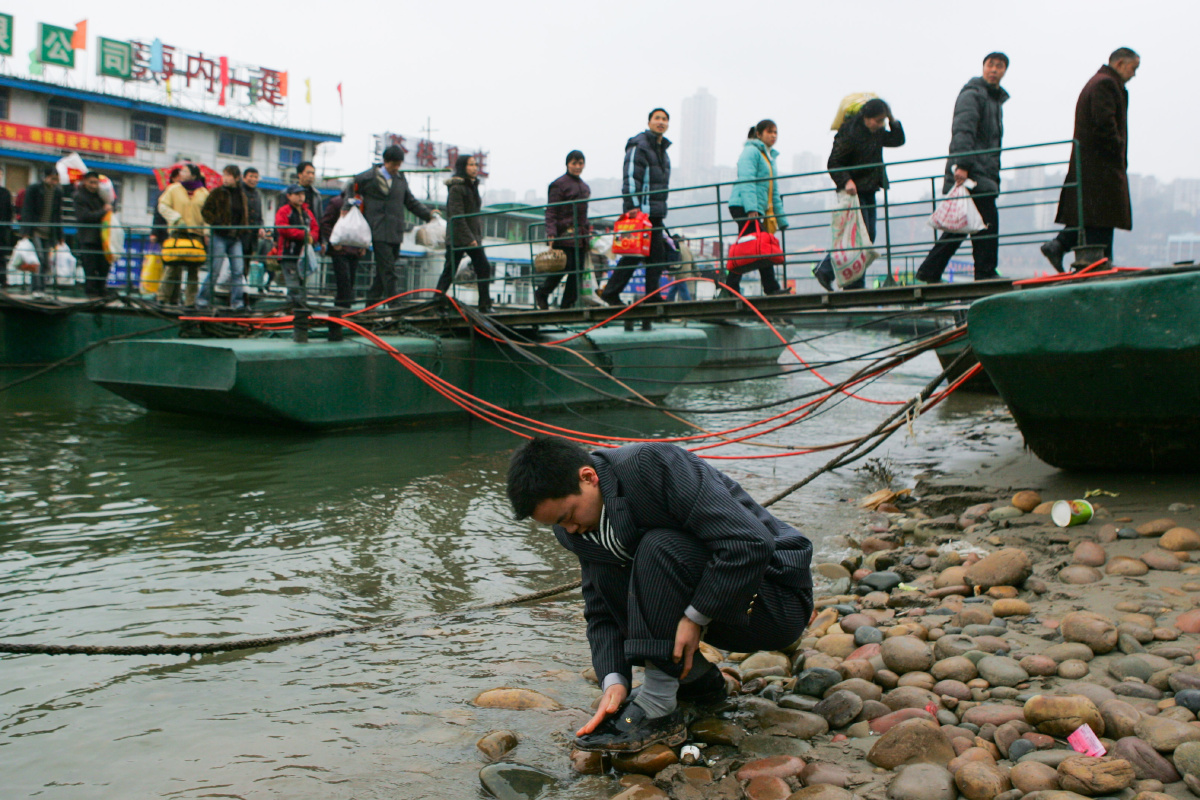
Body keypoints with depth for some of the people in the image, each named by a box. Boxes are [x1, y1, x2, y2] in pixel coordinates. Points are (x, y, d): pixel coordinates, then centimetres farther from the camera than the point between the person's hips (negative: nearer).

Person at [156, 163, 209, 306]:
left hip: (196, 234, 1)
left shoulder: (204, 193, 11)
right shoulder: (173, 189, 9)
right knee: (173, 265, -7)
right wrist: (177, 219, -7)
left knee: (194, 268, -1)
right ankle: (163, 297, -1)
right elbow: (163, 206, 6)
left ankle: (191, 300, 5)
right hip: (177, 233, -1)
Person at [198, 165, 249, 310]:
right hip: (219, 237, -4)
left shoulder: (242, 196, 14)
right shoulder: (217, 193, 0)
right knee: (214, 271, -4)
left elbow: (245, 215, 23)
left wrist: (243, 230, 7)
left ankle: (237, 302, 3)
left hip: (235, 239, 4)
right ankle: (202, 300, 5)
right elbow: (206, 210, -4)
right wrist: (217, 224, -16)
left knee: (238, 271, -2)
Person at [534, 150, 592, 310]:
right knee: (563, 267, -9)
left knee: (577, 271, 0)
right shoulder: (559, 184, -3)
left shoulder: (585, 187, 20)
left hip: (580, 237, 7)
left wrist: (588, 230, 20)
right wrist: (551, 233, -18)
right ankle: (541, 293, 14)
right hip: (564, 235, -7)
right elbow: (551, 212, -8)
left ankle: (567, 304, 7)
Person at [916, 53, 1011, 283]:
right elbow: (962, 130, -19)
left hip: (984, 175, 9)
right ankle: (986, 273, -5)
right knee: (987, 222, -10)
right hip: (971, 174, -9)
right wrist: (962, 164, -30)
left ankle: (929, 273, 10)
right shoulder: (972, 94, -5)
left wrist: (995, 174, 24)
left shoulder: (996, 99, 26)